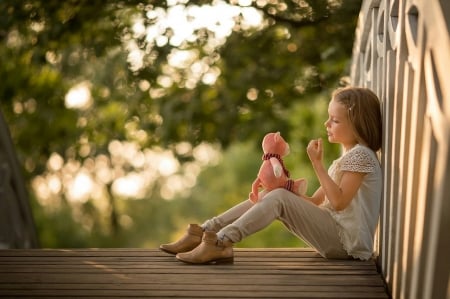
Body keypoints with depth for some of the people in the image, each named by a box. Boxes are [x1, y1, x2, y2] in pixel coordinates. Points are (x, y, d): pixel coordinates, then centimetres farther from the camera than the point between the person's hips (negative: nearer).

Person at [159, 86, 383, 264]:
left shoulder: (360, 155, -9)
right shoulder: (347, 156, 22)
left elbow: (339, 201, -20)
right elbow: (316, 201, 16)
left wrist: (317, 163, -17)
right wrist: (286, 186, 1)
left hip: (346, 241, -9)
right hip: (333, 233, 9)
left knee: (279, 198, -23)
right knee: (266, 197, 3)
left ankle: (220, 242, -31)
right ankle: (204, 232, -6)